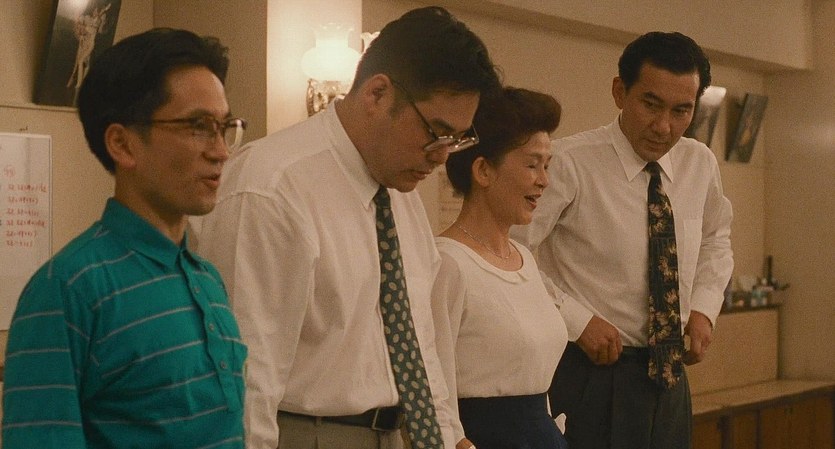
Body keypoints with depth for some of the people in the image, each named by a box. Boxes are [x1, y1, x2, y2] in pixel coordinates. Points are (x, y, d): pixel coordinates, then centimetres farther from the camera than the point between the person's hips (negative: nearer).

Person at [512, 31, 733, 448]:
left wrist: (704, 307, 6)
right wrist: (578, 320, -21)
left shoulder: (700, 164, 2)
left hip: (670, 372, 6)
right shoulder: (570, 163, -17)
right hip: (590, 373, -6)